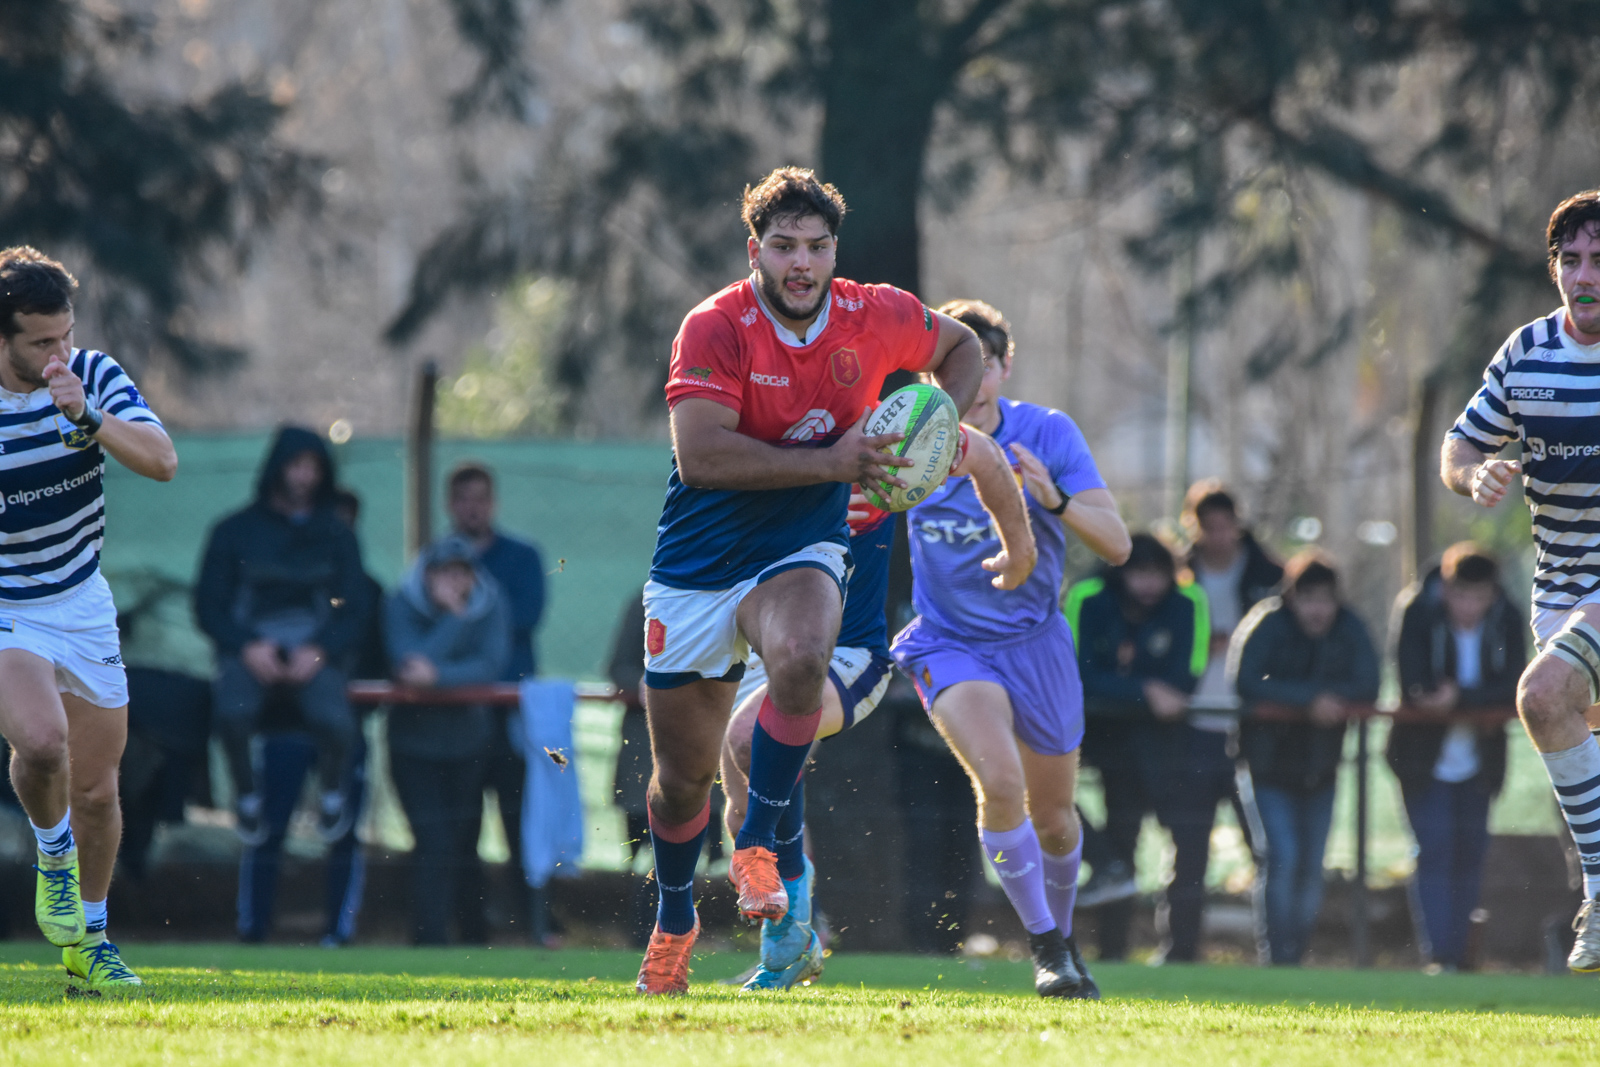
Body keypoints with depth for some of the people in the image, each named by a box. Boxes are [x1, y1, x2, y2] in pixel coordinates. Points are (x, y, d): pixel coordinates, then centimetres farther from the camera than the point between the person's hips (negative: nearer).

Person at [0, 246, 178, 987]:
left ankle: (89, 941, 30)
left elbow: (162, 461, -19)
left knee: (96, 792, 8)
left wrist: (86, 418, -32)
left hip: (81, 606, 4)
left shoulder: (93, 376, -7)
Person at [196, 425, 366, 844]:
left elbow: (353, 610, 7)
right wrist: (248, 647, -12)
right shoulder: (236, 531, 10)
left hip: (315, 649, 0)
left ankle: (333, 792, 2)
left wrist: (318, 650, -13)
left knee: (333, 718, -33)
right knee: (232, 710, -36)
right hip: (250, 647, 0)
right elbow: (209, 605, 6)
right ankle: (248, 797, -5)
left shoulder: (336, 536, 13)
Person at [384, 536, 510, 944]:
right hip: (414, 742, -2)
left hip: (468, 742, 2)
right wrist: (454, 616, -27)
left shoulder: (490, 605, -6)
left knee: (464, 844, 10)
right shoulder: (401, 606, -12)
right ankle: (430, 943, -13)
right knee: (434, 843, -14)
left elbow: (491, 665, -19)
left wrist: (438, 674, -32)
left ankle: (475, 938, 26)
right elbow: (409, 663, -25)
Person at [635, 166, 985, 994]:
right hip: (695, 573, -1)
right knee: (681, 777, 8)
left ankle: (757, 847, -19)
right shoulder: (715, 328, -17)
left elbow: (960, 347, 15)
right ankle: (674, 923, 37)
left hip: (799, 556, 1)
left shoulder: (875, 317, -6)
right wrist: (829, 462, -31)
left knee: (801, 657, -36)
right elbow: (698, 454, -29)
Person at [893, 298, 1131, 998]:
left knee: (1053, 815, 12)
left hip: (1036, 643, 1)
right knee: (1000, 783, -26)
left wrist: (1055, 500, -34)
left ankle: (1061, 934, 42)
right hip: (949, 644, -1)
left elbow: (1117, 545, -17)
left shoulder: (1049, 435, -12)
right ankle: (1044, 944, -10)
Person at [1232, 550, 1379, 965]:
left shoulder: (1350, 630, -2)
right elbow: (1246, 683, -25)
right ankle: (1276, 957, -12)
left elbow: (1366, 687, -11)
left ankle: (1298, 953, 18)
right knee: (1282, 857, -16)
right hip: (1269, 760, -4)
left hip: (1319, 763, 4)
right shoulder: (1267, 624, -13)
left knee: (1311, 866, 7)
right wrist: (1310, 698, -29)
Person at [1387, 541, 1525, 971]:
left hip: (1478, 758, 3)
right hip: (1426, 756, -3)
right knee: (1434, 850, -12)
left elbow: (1513, 688, -16)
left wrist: (1461, 697, -30)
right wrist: (1482, 704, -24)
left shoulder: (1506, 621, -8)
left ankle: (1457, 950, 19)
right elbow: (1414, 688, -22)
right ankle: (1438, 956, -13)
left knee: (1470, 852, 7)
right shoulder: (1416, 612, -16)